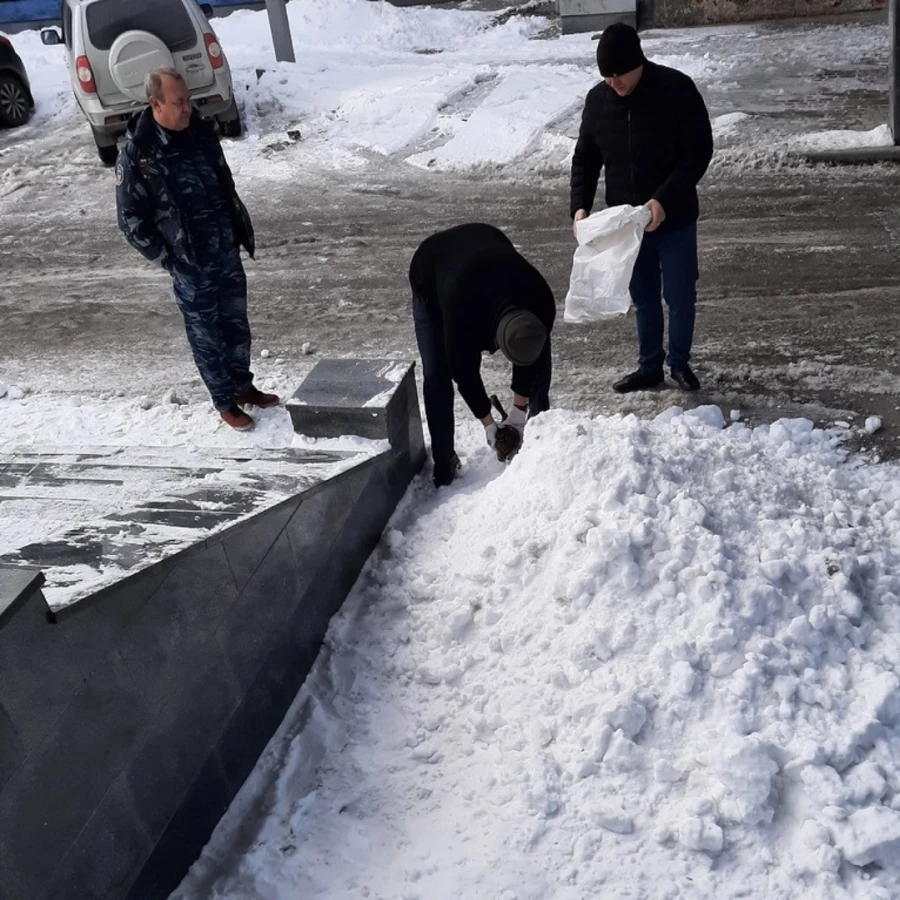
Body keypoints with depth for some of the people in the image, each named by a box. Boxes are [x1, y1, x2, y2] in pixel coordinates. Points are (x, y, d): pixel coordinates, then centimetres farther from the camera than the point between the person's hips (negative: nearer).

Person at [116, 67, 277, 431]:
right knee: (207, 337, 9)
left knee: (237, 326, 18)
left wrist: (243, 229, 11)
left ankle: (244, 387, 38)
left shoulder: (201, 132, 0)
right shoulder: (137, 156, -18)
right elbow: (131, 220, -12)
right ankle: (225, 403, 26)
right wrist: (168, 260, -12)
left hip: (228, 254, 5)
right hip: (191, 267, -5)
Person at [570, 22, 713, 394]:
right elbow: (584, 158, 6)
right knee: (643, 298, 14)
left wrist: (664, 199, -25)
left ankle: (679, 363, 27)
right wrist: (580, 206, -10)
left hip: (674, 219, -3)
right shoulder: (597, 99, -3)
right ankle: (649, 366, 29)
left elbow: (699, 152, -15)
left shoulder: (677, 89, -15)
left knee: (680, 297, 7)